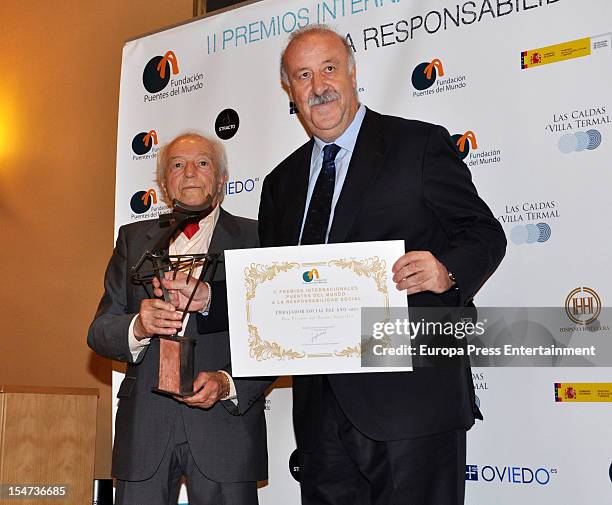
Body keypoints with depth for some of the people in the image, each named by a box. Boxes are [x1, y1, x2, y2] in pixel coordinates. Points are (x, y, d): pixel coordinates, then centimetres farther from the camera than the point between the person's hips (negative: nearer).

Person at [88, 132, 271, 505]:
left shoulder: (253, 237, 4)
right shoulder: (133, 238, 12)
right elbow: (99, 332, 6)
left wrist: (229, 383, -17)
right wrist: (139, 326, -15)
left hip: (225, 421, -2)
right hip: (144, 428, 2)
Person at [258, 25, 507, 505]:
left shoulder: (421, 144, 0)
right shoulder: (282, 182, 16)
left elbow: (485, 234, -1)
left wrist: (448, 271, -22)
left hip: (412, 398, -5)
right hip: (321, 409, 6)